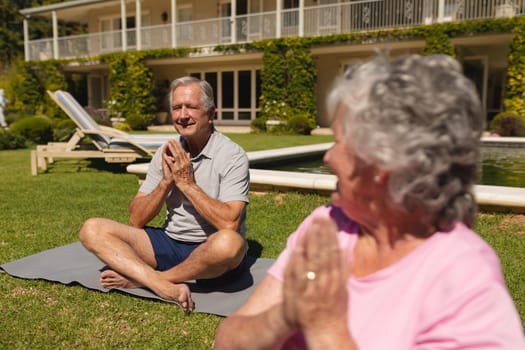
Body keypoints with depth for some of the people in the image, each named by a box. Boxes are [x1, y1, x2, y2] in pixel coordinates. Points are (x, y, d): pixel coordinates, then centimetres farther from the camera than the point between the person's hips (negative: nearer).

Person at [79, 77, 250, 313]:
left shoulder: (232, 156, -10)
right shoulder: (167, 153, 5)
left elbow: (229, 223, -23)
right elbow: (137, 220, 2)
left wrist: (187, 183, -17)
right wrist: (166, 181, -12)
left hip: (210, 251, -5)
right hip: (169, 243, 5)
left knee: (229, 242, -40)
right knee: (92, 229, -10)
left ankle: (140, 279, -18)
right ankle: (165, 287, -31)